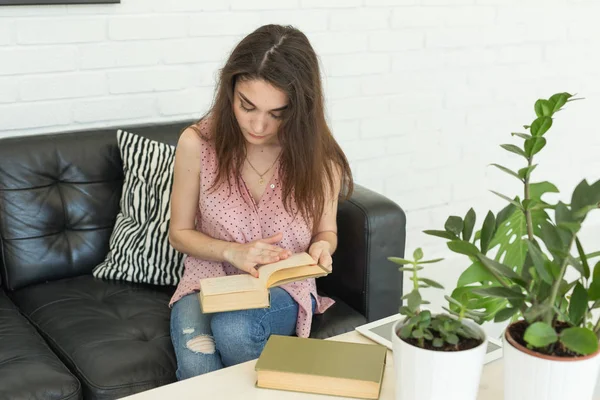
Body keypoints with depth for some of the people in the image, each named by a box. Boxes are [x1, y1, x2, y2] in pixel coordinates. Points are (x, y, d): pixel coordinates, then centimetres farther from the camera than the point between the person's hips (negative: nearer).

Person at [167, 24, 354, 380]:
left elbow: (326, 231, 6)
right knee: (197, 367, -32)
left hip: (285, 288, 1)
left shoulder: (319, 156, -13)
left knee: (234, 330, -33)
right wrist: (232, 252, -19)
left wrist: (321, 247, -19)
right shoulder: (197, 143, -14)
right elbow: (180, 232, -1)